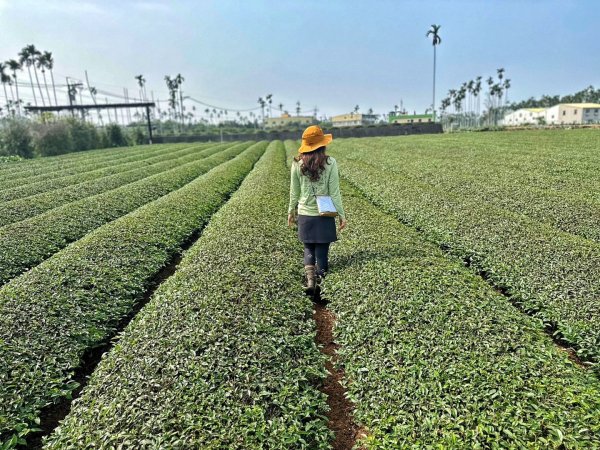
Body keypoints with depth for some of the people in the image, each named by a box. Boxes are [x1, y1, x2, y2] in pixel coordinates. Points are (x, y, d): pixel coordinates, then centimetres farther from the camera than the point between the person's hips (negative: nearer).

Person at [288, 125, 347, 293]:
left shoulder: (297, 163, -3)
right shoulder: (330, 163, -10)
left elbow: (294, 191, 4)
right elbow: (334, 192, -7)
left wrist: (291, 211, 17)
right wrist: (341, 214, 2)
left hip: (304, 214, 2)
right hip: (324, 215, -2)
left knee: (308, 248, 17)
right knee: (322, 250, 11)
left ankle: (310, 277, -2)